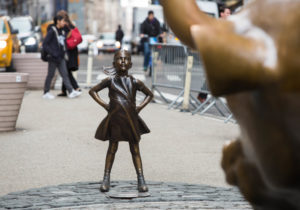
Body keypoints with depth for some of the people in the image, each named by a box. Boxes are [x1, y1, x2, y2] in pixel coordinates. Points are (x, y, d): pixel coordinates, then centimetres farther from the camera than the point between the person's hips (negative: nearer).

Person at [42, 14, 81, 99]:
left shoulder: (61, 32, 13)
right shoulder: (52, 31, -11)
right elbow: (45, 44, -14)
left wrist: (64, 54, 11)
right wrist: (52, 53, -19)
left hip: (61, 58, 7)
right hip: (53, 58, -7)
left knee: (65, 74, 2)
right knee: (50, 75, 2)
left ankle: (71, 92, -3)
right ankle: (46, 93, 13)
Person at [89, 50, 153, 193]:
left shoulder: (134, 82, 3)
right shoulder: (110, 80, 0)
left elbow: (149, 94, 16)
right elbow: (92, 91, 8)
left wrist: (140, 107, 3)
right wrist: (104, 105, -1)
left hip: (131, 120, 1)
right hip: (114, 119, -1)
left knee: (135, 150, 5)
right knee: (112, 148, 5)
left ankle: (141, 180, 7)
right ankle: (106, 179, 13)